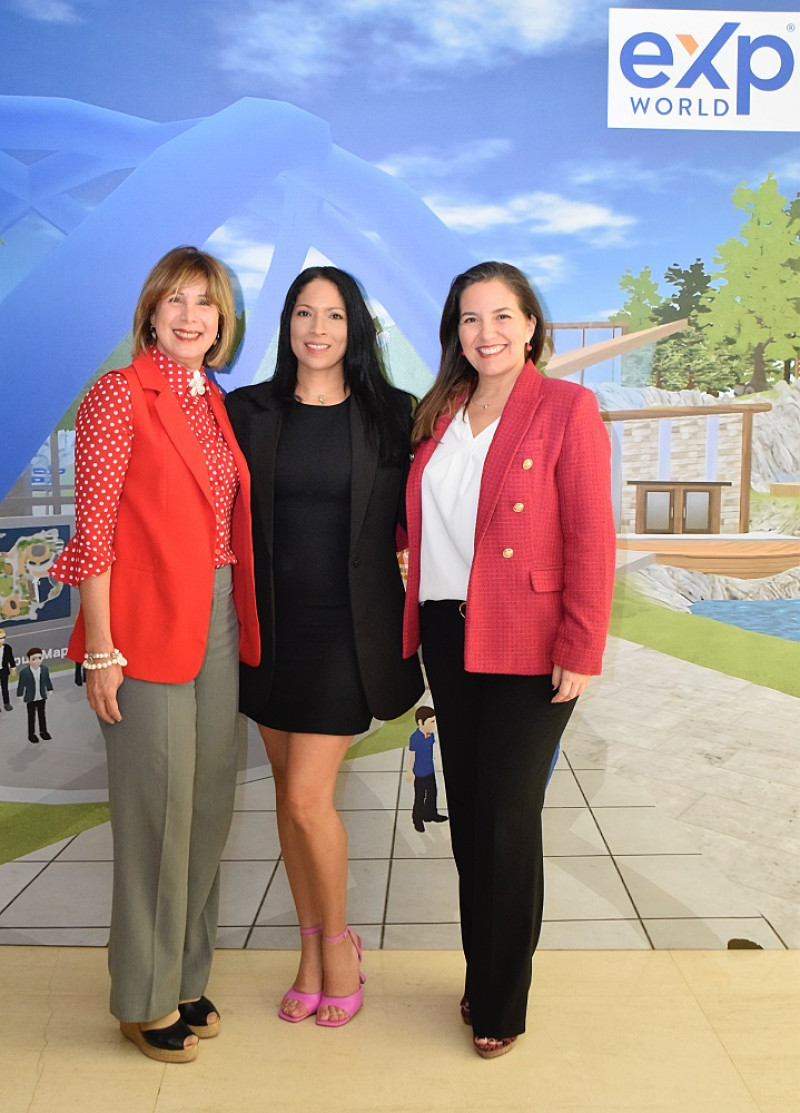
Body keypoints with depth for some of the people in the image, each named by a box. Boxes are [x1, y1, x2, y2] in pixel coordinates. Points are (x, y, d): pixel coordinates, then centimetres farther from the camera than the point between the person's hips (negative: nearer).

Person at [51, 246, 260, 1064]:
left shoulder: (213, 404, 13)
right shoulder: (119, 394, -7)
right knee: (157, 811, 2)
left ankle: (186, 977, 31)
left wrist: (241, 626, 9)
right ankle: (146, 999, 22)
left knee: (209, 807, 13)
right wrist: (100, 651, -15)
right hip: (147, 629, -7)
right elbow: (94, 530, -11)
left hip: (217, 625, 7)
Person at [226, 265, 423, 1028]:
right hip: (271, 624, 3)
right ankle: (312, 947, 30)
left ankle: (338, 943, 21)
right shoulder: (249, 412, 3)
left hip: (349, 627, -3)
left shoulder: (390, 414, -1)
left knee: (309, 795, -5)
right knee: (289, 791, 11)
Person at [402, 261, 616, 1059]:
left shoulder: (567, 408, -6)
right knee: (467, 813, 13)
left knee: (507, 820, 1)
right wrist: (417, 622, 6)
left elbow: (590, 537, -11)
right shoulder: (440, 414, 11)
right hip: (448, 636, 6)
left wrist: (581, 651, -15)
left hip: (526, 648, -5)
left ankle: (500, 1004, 21)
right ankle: (480, 977, 31)